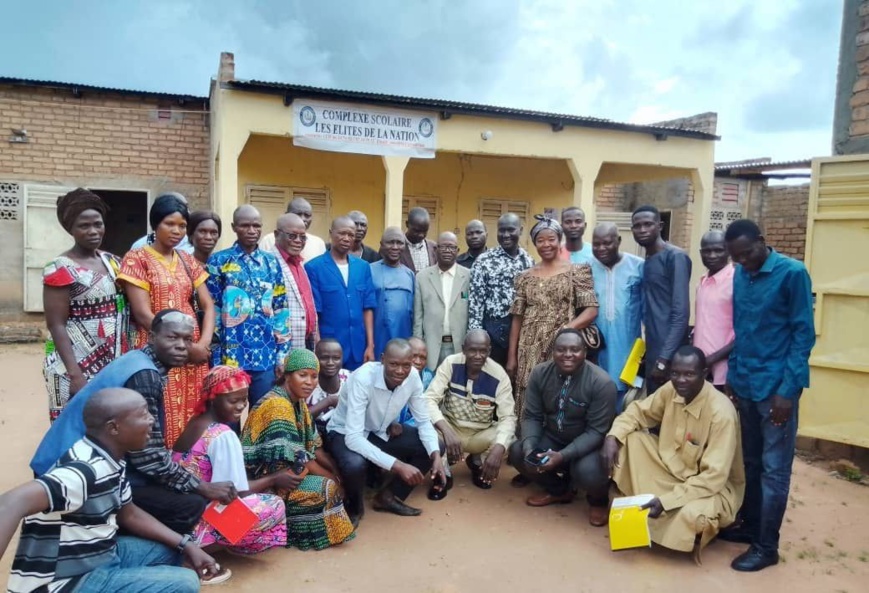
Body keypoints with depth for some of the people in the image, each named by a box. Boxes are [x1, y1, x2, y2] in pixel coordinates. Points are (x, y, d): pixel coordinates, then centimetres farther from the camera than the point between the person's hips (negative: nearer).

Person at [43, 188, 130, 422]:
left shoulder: (112, 262, 9)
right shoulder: (60, 269, -10)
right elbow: (56, 326, -13)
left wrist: (129, 357, 8)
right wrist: (75, 374, -19)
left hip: (114, 364, 6)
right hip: (77, 366, -6)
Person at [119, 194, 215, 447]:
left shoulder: (188, 261, 12)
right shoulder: (137, 259, -4)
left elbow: (208, 305, 9)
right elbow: (143, 314, -12)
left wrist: (204, 343, -9)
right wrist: (185, 347, -13)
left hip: (195, 354, 5)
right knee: (161, 425, -2)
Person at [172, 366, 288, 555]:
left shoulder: (193, 423, 7)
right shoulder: (224, 436, -21)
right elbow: (236, 492, -17)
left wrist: (266, 479, 8)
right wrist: (273, 479, -3)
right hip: (197, 520, -9)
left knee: (262, 491, 14)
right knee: (275, 505, -4)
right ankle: (203, 546, -4)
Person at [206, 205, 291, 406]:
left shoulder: (272, 263, 9)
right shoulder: (218, 261, 1)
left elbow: (281, 309, 8)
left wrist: (282, 353, 4)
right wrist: (216, 356, -4)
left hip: (266, 355, 3)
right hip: (230, 355, -2)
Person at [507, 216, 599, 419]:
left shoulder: (577, 271, 2)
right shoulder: (525, 277, 11)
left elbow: (591, 310, -4)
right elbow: (517, 318, 10)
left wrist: (566, 329, -18)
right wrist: (511, 356, 7)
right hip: (530, 350, 3)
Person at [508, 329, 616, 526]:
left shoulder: (601, 383, -23)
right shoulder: (540, 373, -12)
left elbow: (596, 430, -22)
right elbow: (532, 416, -6)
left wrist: (563, 455, -35)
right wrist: (529, 446, -27)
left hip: (588, 444, -4)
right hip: (552, 438, 5)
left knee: (587, 472, -34)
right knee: (517, 452, -17)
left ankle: (598, 501, 7)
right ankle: (559, 490, 12)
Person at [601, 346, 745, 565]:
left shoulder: (721, 412, -29)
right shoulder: (671, 390, -12)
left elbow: (714, 477, -29)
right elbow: (638, 411, 3)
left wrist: (666, 500, -35)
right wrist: (612, 437, -17)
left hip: (713, 485, -6)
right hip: (673, 467, 6)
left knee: (691, 514, -38)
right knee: (631, 438, -13)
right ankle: (640, 506, -2)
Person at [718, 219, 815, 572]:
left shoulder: (792, 273, -10)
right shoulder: (739, 276, 8)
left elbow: (804, 335, -10)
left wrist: (788, 390, -15)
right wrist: (732, 376, 10)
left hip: (776, 386, -6)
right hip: (745, 384, 6)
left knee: (773, 470, 3)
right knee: (751, 464, 16)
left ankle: (766, 546, 13)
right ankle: (750, 527, 30)